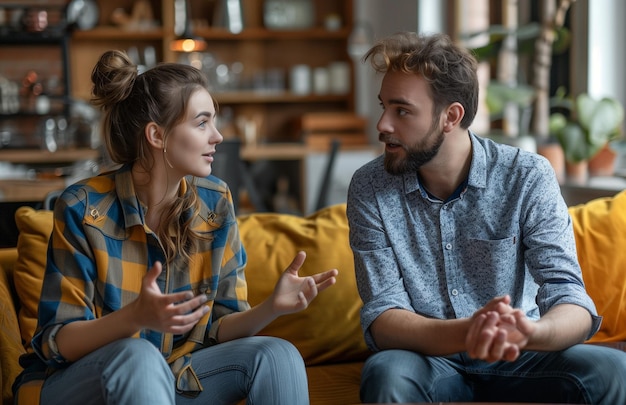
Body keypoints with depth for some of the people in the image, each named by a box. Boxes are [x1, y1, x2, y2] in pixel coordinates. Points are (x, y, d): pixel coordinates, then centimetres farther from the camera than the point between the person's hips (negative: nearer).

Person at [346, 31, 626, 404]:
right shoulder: (369, 189, -7)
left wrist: (529, 332, -41)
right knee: (387, 373, -34)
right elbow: (382, 318, -13)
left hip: (516, 361, 1)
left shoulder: (528, 178, -9)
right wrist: (464, 333, -35)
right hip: (431, 363, 0)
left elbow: (573, 305, -16)